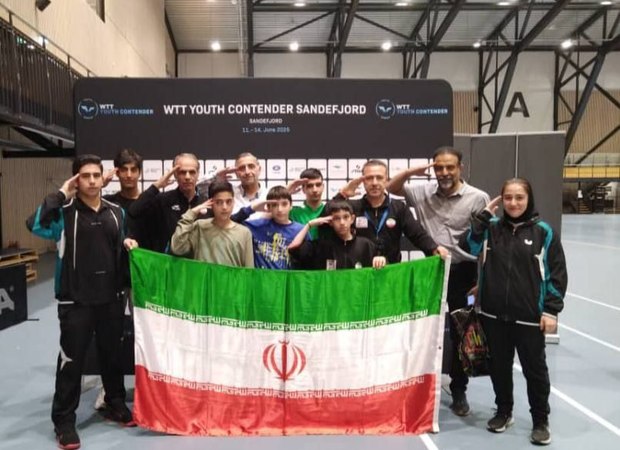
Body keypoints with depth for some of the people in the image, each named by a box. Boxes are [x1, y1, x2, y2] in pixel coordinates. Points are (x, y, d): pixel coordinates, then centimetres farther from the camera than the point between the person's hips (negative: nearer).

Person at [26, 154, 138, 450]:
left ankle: (115, 404, 34)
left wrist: (128, 243, -1)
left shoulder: (116, 212, 8)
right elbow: (35, 224, -28)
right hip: (75, 301, -4)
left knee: (112, 354, 16)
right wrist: (60, 195, -20)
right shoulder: (65, 212, -8)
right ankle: (64, 420, 17)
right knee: (71, 359, 3)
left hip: (111, 298, 4)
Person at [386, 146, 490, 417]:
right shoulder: (423, 193, 2)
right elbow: (391, 188, 11)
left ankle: (458, 392, 25)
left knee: (460, 334, 9)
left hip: (463, 272, -3)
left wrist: (482, 280, -8)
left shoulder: (478, 198, -8)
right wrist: (411, 171, -7)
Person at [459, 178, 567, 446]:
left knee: (535, 368, 10)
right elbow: (468, 247, -11)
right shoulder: (492, 228, 2)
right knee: (499, 366, 16)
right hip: (494, 315, 3)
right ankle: (503, 412, 35)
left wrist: (551, 310, -7)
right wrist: (484, 214, -11)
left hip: (529, 317, -2)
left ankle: (540, 421, 28)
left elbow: (557, 274, -3)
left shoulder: (543, 232, -4)